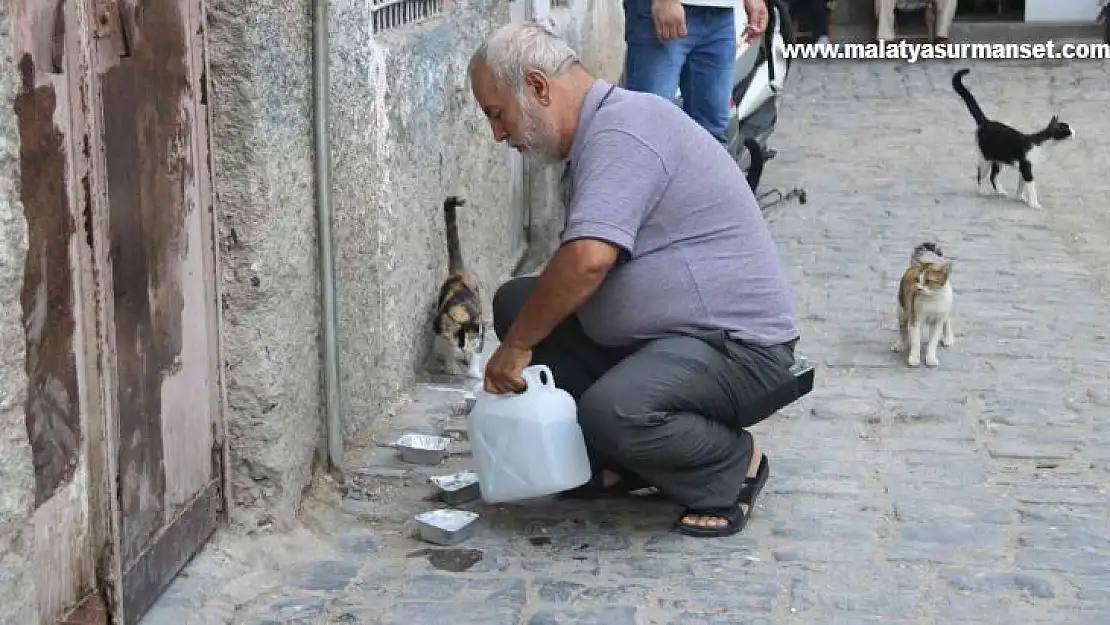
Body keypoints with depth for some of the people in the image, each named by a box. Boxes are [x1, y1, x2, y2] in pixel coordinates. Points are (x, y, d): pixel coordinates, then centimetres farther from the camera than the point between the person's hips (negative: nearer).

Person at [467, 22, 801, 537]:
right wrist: (520, 336, 13)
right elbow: (586, 271, 22)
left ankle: (732, 467, -4)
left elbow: (587, 261, -33)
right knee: (518, 303, 5)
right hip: (656, 336, 10)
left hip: (738, 347, -10)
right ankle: (616, 463, 7)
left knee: (614, 412, -35)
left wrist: (516, 346, -20)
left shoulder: (622, 131, -20)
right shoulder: (600, 133, 14)